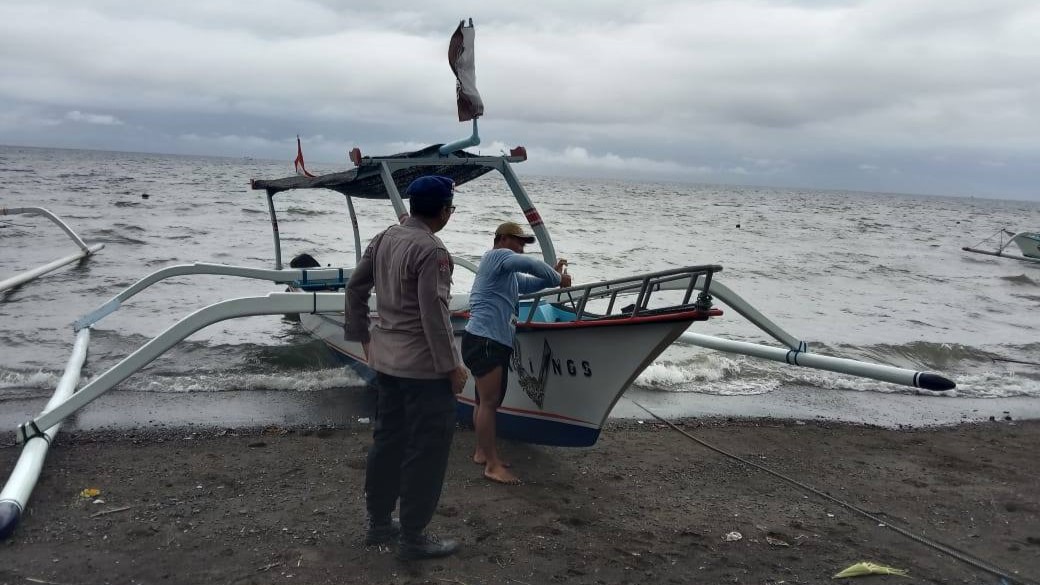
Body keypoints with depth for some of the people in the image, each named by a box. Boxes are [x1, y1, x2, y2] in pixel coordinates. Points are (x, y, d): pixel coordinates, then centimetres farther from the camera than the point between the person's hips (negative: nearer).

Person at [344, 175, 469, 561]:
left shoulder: (384, 238, 8)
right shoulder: (432, 250, -18)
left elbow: (355, 288, 13)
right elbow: (433, 313, -22)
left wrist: (363, 337, 20)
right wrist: (451, 365, -15)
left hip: (386, 359, 9)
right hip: (423, 365, -9)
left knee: (388, 441, 18)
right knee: (427, 450, 2)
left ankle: (379, 524, 29)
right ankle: (413, 537, 10)